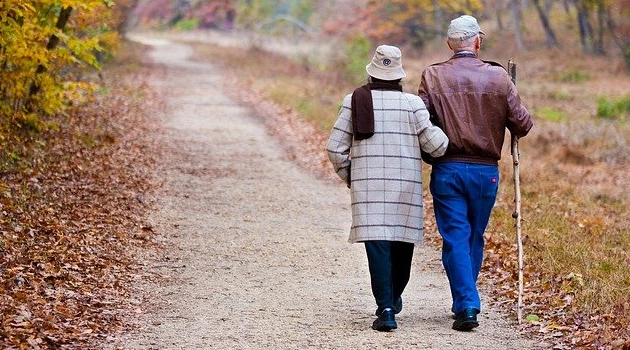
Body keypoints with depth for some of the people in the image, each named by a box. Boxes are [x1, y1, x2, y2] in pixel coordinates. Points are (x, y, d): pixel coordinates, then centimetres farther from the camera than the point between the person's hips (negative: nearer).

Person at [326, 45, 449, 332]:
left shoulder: (355, 101, 1)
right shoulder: (412, 103, -3)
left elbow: (335, 148, 1)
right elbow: (435, 144, -6)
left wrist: (348, 176, 17)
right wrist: (453, 146, 17)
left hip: (368, 184, 0)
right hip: (406, 184, 0)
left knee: (377, 244, -3)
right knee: (402, 242, 17)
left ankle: (386, 308, -15)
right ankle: (393, 298, 34)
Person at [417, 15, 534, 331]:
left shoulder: (432, 77, -4)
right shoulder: (498, 77, -2)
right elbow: (522, 125, -1)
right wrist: (514, 130, 22)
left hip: (447, 169, -1)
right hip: (486, 171, 1)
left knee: (456, 238, 1)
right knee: (475, 237, 16)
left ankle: (466, 306, -8)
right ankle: (464, 302, 25)